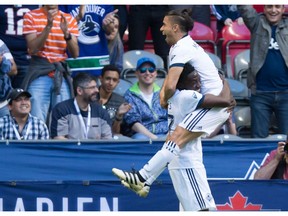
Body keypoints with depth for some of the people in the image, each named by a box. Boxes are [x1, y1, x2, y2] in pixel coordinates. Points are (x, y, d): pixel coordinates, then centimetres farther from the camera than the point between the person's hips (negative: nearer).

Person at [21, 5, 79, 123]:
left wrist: (66, 33, -13)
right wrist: (48, 26, -18)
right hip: (39, 74, -2)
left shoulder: (69, 19, 7)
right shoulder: (31, 16, 1)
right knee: (37, 120, -10)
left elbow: (75, 53, 4)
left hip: (62, 74, 3)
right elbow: (33, 48, -9)